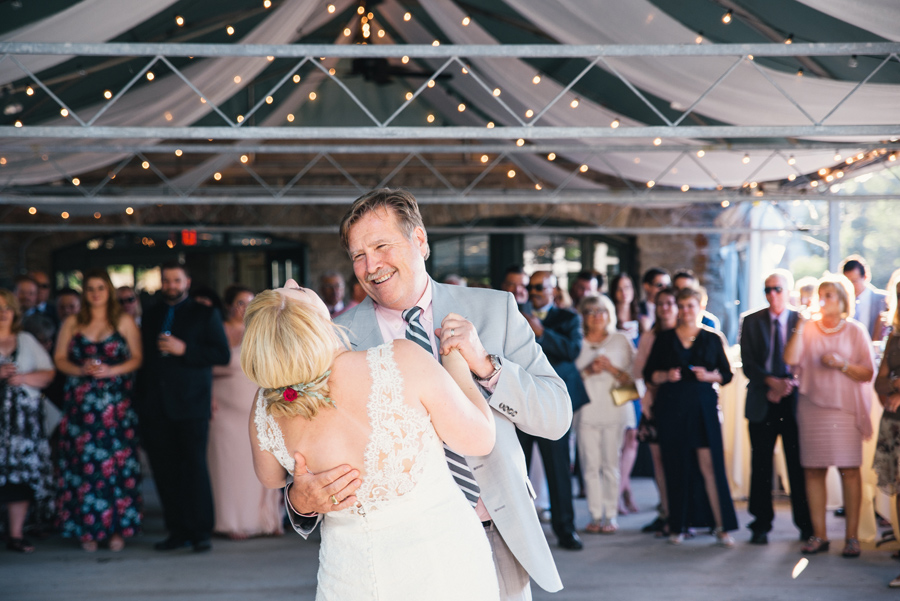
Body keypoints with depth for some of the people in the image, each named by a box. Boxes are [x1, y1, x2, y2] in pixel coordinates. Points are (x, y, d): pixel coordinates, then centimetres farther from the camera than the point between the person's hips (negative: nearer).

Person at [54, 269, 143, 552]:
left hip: (116, 403, -1)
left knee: (117, 463, -5)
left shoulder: (124, 322, 8)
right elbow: (59, 358, 9)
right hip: (80, 402, 1)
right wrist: (81, 370, -9)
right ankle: (87, 529, 2)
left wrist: (111, 371, -12)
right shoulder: (72, 323, 13)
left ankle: (118, 528, 1)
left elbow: (137, 358, 3)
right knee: (83, 463, -4)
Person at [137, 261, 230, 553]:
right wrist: (141, 399, 10)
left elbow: (223, 354, -2)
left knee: (194, 468, -7)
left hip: (191, 406, -4)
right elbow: (143, 357, 20)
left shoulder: (205, 314, 7)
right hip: (156, 407, 4)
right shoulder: (151, 315, 19)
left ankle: (201, 532, -3)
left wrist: (185, 350, -12)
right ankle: (178, 531, 7)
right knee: (165, 471, 1)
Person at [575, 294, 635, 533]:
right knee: (590, 465, -2)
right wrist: (587, 371, -9)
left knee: (611, 464, -3)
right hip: (586, 411, 1)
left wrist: (611, 368, -10)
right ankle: (595, 515, 3)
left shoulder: (620, 340, 9)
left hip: (614, 409, 0)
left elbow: (631, 377, 6)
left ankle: (611, 515, 3)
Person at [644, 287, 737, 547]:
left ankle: (721, 527, -6)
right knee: (676, 467, 1)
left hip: (703, 407, -1)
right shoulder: (664, 339, 10)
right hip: (671, 408, 1)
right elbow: (648, 373, 10)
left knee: (710, 465, -9)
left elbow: (726, 374, 9)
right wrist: (665, 376, -9)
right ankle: (678, 526, 10)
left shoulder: (712, 338, 9)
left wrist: (709, 376, -10)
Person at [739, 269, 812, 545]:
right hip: (762, 403, 1)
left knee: (798, 465, 2)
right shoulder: (751, 322, 7)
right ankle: (761, 525, 11)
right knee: (761, 465, 2)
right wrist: (771, 381, -13)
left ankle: (806, 524, 13)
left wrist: (790, 384, -12)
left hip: (795, 400, -1)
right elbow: (748, 364, 1)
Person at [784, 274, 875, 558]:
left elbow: (868, 374, 0)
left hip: (845, 407, -2)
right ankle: (819, 535, 9)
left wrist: (841, 364, -14)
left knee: (849, 470, -4)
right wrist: (800, 326, -11)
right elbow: (791, 359, -8)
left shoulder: (855, 330, 4)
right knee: (813, 470, 2)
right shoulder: (809, 329, 8)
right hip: (812, 405, 2)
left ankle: (852, 537, 1)